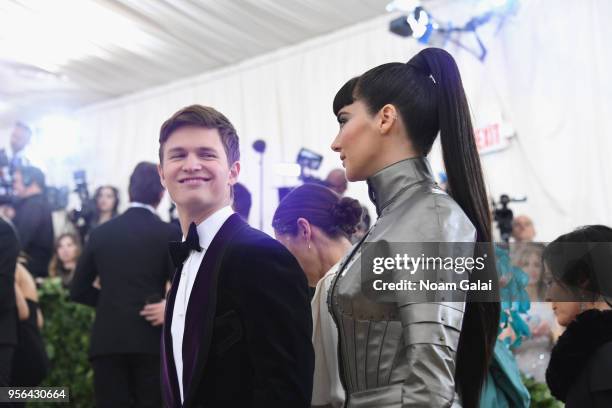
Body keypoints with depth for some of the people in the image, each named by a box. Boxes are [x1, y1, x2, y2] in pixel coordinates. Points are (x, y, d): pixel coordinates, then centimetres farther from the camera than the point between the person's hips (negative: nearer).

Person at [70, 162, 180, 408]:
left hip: (107, 340, 2)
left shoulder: (101, 232, 6)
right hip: (151, 340, -2)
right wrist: (169, 308, 9)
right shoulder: (169, 234, -2)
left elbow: (78, 291, 9)